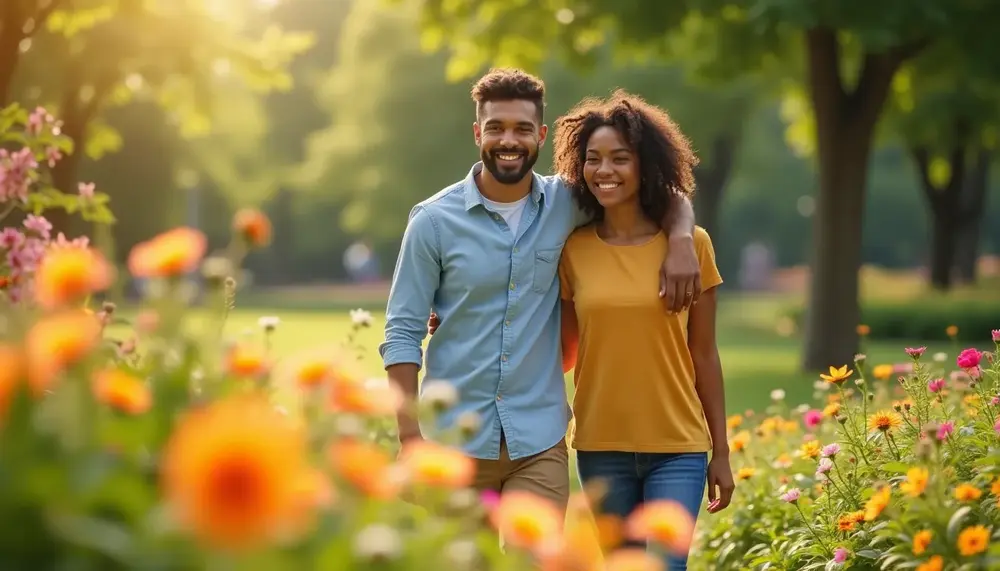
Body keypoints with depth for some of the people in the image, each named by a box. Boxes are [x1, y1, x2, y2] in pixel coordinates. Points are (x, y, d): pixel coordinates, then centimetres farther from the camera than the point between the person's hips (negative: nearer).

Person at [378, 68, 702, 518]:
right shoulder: (434, 221, -3)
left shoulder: (564, 205, 3)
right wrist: (410, 437, -11)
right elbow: (402, 334, -3)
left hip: (538, 444, 1)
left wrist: (681, 241, -8)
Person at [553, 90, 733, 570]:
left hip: (678, 449, -1)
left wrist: (721, 452, 4)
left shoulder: (690, 244, -2)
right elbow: (564, 355, 7)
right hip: (601, 449, 2)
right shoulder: (573, 250, 1)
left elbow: (704, 355, 3)